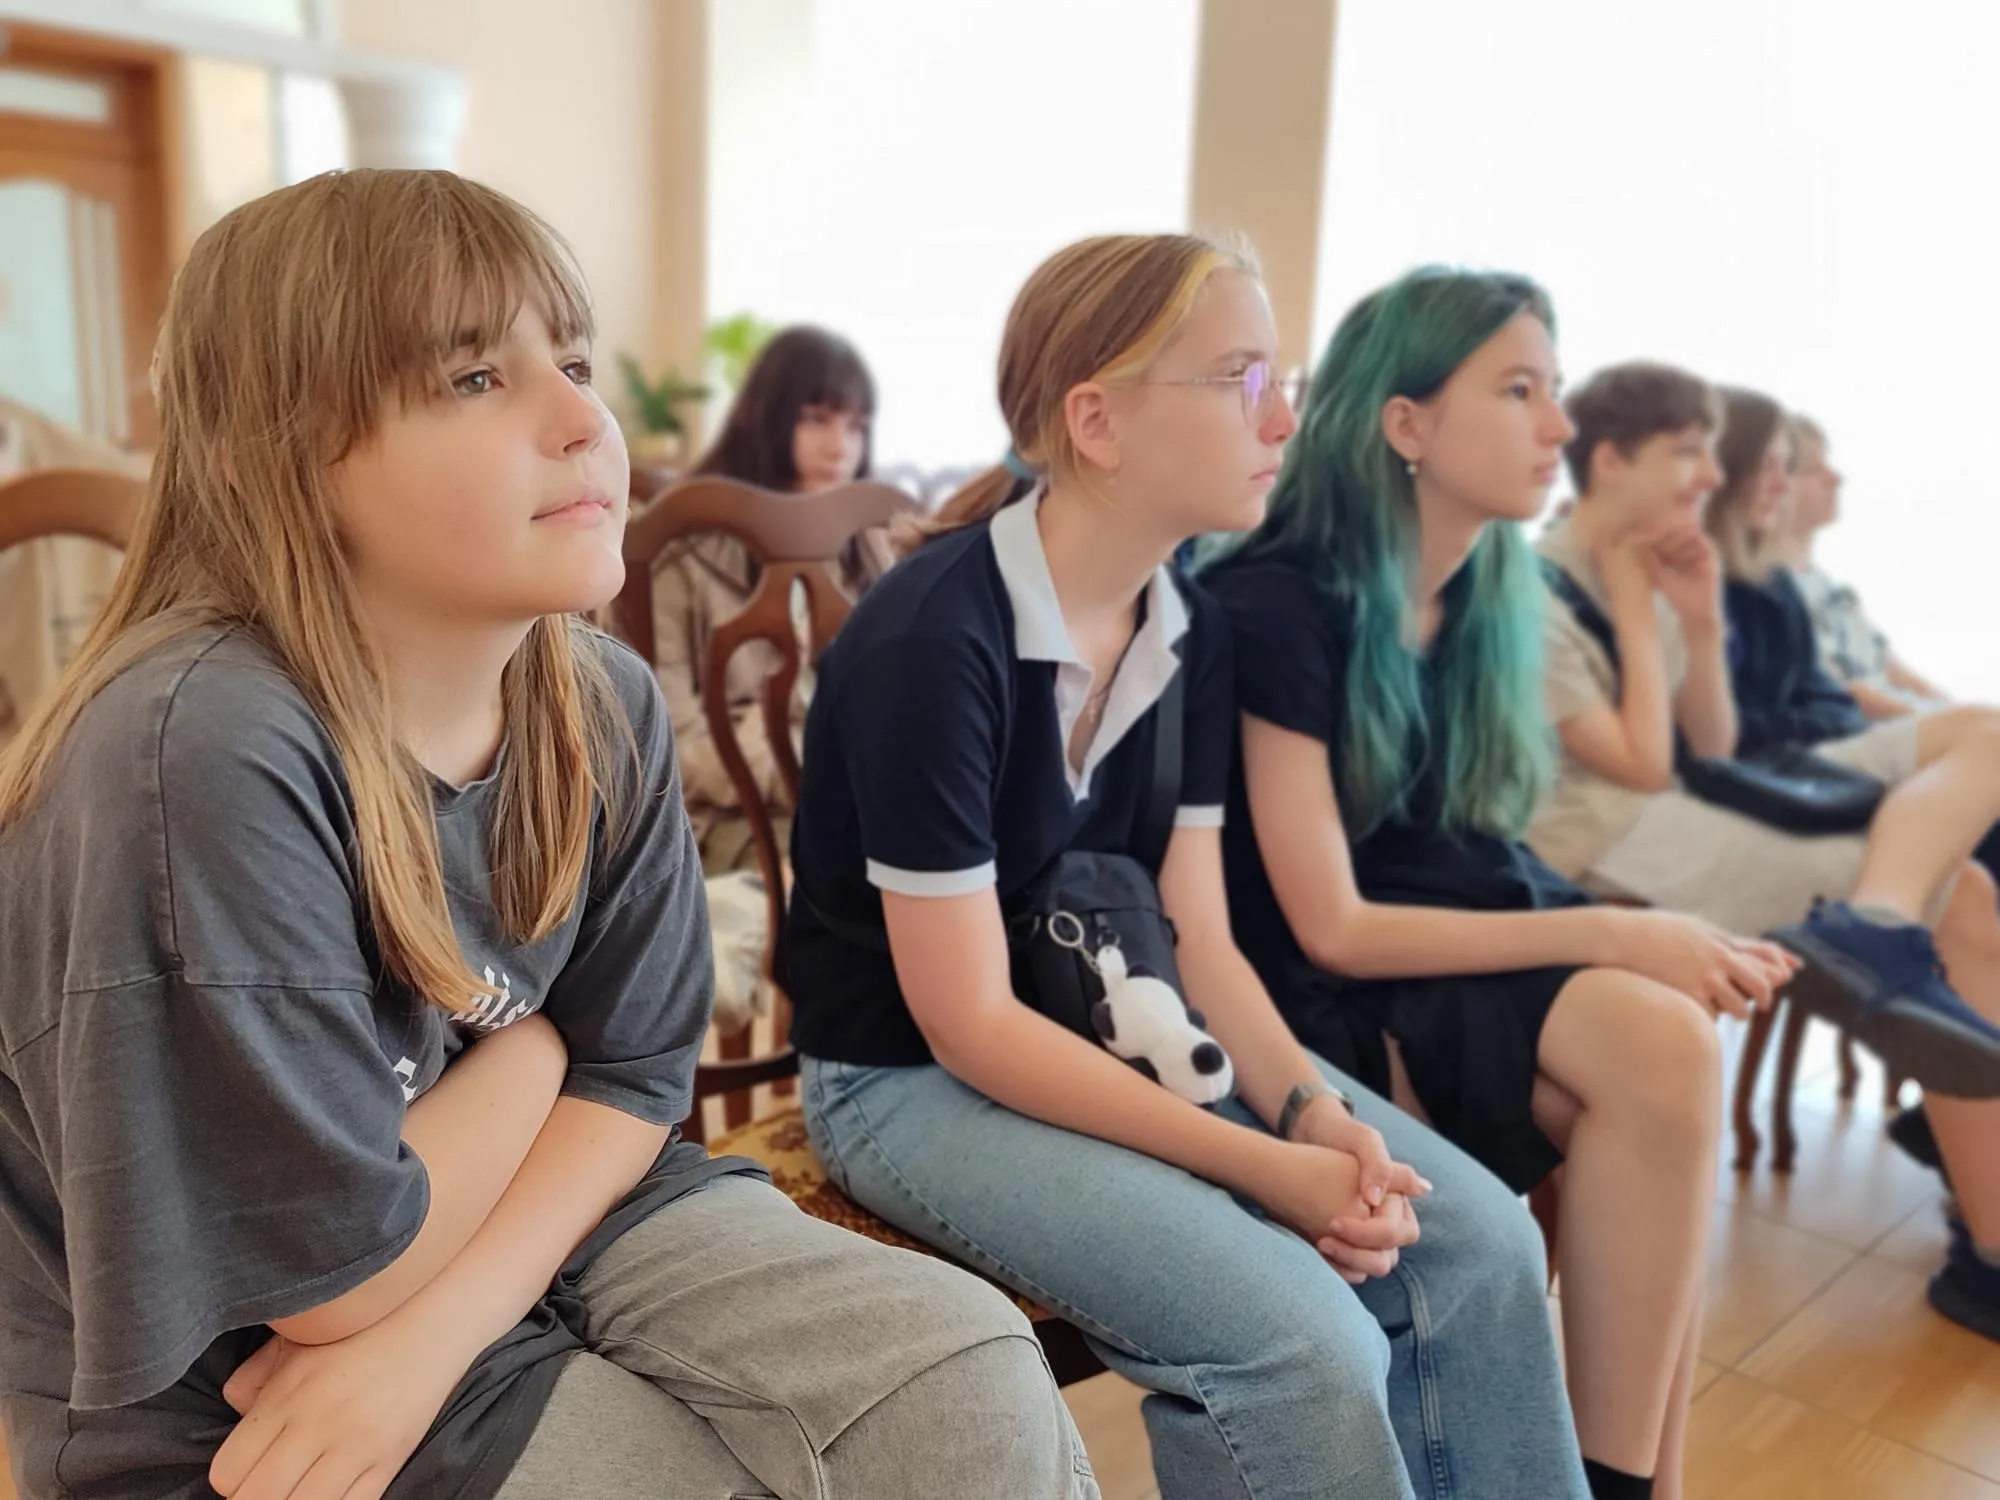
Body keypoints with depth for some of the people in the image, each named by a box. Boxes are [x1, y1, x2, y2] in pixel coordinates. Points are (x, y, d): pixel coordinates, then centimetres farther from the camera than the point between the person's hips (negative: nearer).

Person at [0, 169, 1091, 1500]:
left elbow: (633, 1075, -2)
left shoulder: (604, 704, -8)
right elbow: (351, 1272, -22)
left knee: (979, 1381, -7)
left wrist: (432, 1337, -17)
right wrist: (536, 1036, -7)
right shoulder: (202, 754, -30)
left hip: (543, 1215, 5)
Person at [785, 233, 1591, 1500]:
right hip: (918, 1077, -7)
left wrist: (1313, 1109, -16)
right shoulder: (930, 644, -24)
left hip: (1118, 1036, 7)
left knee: (1480, 1242, -4)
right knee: (1308, 1346, -22)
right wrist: (1267, 1169, -23)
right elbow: (970, 1027, -22)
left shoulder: (1193, 632, -1)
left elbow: (1196, 936, 2)